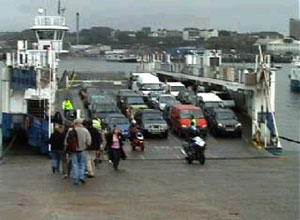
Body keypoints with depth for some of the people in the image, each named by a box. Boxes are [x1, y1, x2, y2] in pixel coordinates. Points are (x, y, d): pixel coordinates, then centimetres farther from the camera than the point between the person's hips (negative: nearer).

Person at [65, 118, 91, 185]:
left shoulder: (70, 131, -5)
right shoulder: (85, 131, -7)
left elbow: (66, 141, -2)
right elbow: (88, 141, -8)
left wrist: (68, 147, 14)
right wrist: (85, 146, 11)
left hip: (73, 150, 1)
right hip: (81, 150, -1)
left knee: (75, 165, 6)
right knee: (82, 164, 14)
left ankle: (75, 180, 5)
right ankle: (81, 177, 0)